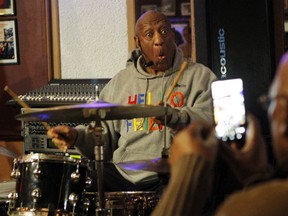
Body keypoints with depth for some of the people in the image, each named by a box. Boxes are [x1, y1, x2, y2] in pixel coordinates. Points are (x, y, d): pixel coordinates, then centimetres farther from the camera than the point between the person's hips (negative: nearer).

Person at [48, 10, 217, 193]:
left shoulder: (200, 77, 8)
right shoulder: (120, 82, 20)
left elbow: (210, 123, -9)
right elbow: (105, 135, 20)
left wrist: (175, 117, -28)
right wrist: (78, 136, -2)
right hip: (123, 175, 4)